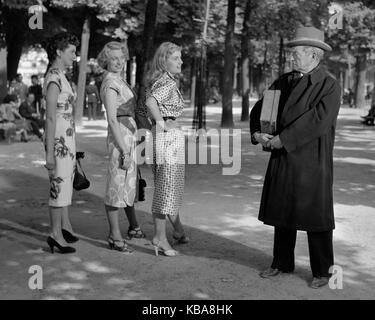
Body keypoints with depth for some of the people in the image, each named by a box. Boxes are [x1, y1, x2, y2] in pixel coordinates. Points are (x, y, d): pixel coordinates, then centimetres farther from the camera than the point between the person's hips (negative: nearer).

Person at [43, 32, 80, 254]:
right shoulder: (54, 79, -15)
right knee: (59, 185, -3)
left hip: (68, 138, 9)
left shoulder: (60, 76, 13)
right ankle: (56, 234, 6)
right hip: (59, 140, -9)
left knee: (67, 183, 16)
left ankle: (65, 226, 28)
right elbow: (50, 117, -20)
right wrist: (49, 152, -21)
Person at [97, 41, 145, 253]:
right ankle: (115, 237, 3)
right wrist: (124, 151, -22)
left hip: (129, 137, 10)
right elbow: (112, 119, -21)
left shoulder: (120, 81, 15)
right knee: (118, 185, -4)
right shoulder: (110, 84, -15)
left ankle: (134, 228, 34)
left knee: (131, 183, 19)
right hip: (121, 138, -10)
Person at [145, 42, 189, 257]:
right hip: (169, 136, -10)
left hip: (170, 136, 10)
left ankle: (178, 230, 34)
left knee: (174, 186, 20)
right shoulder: (168, 82, -15)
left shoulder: (161, 81, 14)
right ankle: (160, 238, 3)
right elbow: (151, 102, -31)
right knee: (167, 187, -4)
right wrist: (162, 124, -22)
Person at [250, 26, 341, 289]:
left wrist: (283, 139, -21)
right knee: (282, 213, 14)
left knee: (315, 217, 2)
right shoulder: (284, 82, 9)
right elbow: (260, 107, 12)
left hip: (312, 161, -6)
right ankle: (282, 263, 29)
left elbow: (318, 120, -21)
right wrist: (258, 132, -7)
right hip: (282, 159, 6)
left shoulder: (329, 86, -10)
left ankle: (322, 271, 17)